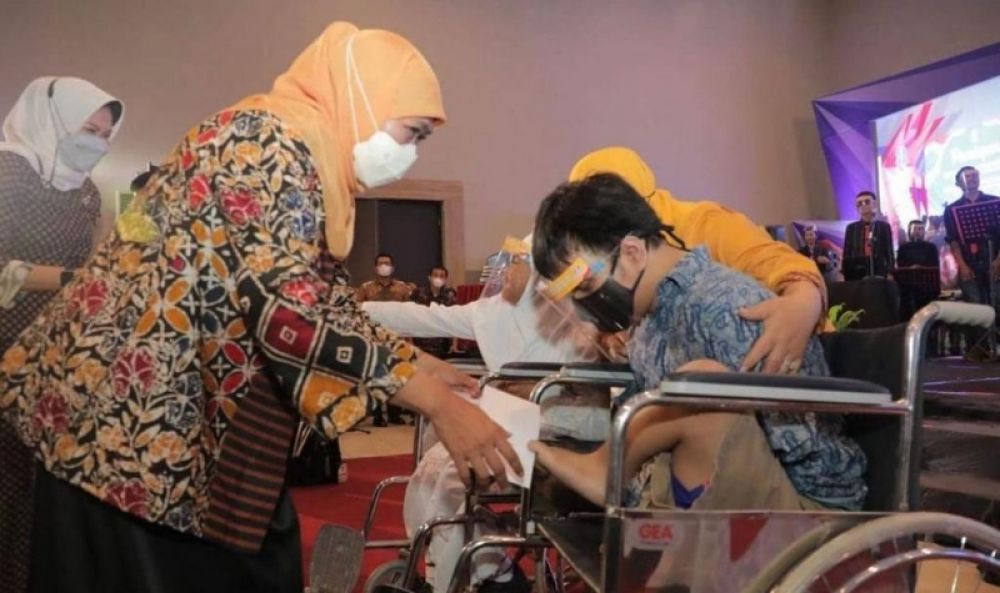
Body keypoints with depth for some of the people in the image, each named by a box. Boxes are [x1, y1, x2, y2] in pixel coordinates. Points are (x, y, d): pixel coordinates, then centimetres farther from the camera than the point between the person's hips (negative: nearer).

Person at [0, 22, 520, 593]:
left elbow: (312, 298, 14)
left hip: (183, 417, 10)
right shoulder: (270, 141, -20)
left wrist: (416, 364, 8)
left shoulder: (288, 151, 11)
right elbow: (289, 305, -29)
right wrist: (440, 404, -25)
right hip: (125, 412, -10)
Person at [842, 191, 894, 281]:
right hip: (856, 274, 0)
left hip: (879, 273, 0)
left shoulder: (884, 226, 8)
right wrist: (846, 277, 0)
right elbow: (847, 254, 8)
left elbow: (889, 252, 5)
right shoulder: (851, 228, 11)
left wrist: (890, 274, -5)